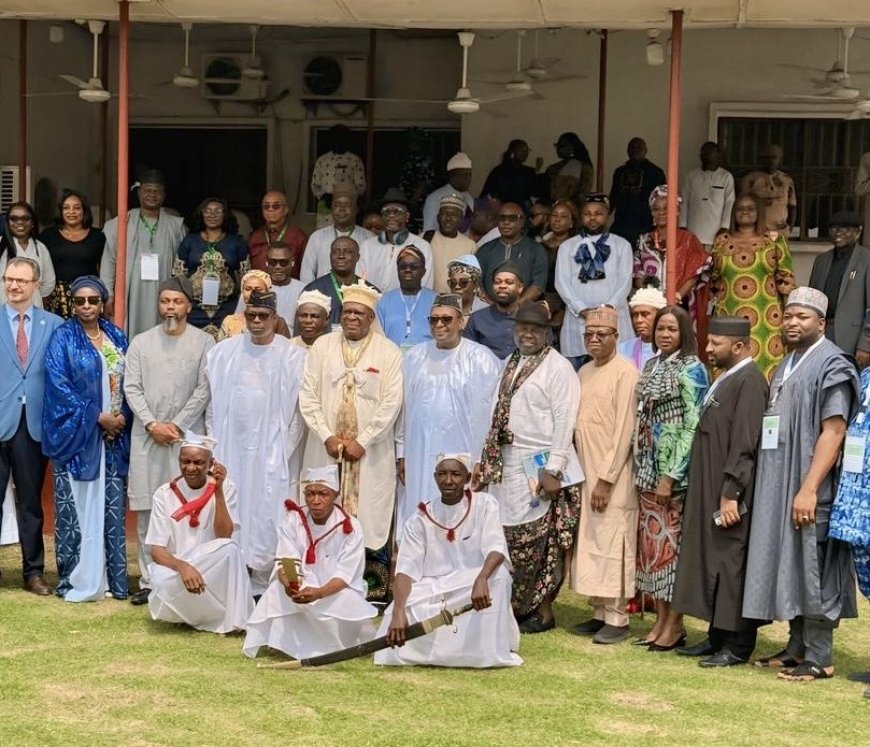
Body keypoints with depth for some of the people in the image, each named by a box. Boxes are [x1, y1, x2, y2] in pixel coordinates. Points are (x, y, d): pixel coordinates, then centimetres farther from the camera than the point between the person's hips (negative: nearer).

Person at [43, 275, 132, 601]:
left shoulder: (116, 337, 12)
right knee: (77, 507, -3)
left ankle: (110, 577, 11)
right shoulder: (62, 338, -3)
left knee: (111, 507, 5)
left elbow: (129, 382, 12)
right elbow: (58, 385, -11)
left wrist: (123, 417, -6)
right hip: (77, 435, -4)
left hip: (113, 436, 4)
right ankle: (77, 579, 2)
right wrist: (97, 417, -15)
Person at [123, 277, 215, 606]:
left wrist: (177, 425, -9)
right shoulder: (141, 342, 10)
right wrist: (152, 424, -7)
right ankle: (149, 581, 7)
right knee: (147, 511, 2)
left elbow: (204, 389, -3)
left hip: (188, 436, -2)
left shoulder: (204, 342, 2)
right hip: (147, 436, 2)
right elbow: (131, 388, 4)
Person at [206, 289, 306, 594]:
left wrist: (285, 451, -4)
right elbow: (213, 401, 7)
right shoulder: (223, 352, 5)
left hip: (270, 452, -2)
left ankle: (263, 585, 5)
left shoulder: (293, 357, -2)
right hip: (230, 450, 2)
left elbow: (298, 409, -1)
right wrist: (214, 447, 3)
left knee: (266, 515, -2)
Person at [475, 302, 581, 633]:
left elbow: (564, 422, -14)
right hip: (506, 464, 7)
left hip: (539, 466, -7)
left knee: (537, 539, -2)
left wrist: (554, 470, -20)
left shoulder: (558, 367, -7)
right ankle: (516, 606, 15)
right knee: (509, 535, 7)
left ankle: (542, 610, 9)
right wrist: (486, 460, 13)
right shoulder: (511, 364, 16)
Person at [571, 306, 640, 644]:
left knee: (612, 544, -4)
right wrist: (584, 473, 9)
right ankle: (600, 612, 18)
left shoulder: (625, 372, -10)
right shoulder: (584, 372, 13)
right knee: (590, 543, 9)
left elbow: (625, 430, -14)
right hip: (586, 473, 7)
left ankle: (617, 619, 3)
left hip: (613, 477, -7)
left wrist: (606, 478, -16)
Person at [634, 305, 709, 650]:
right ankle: (660, 618, 15)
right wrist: (643, 467, 8)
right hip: (649, 466, 7)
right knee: (652, 540, 8)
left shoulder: (691, 369, -8)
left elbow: (693, 426, -13)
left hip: (675, 469, -7)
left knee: (671, 540, -3)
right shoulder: (652, 366, 13)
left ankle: (675, 624, 5)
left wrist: (672, 475, -17)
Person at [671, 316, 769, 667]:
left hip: (729, 495, -10)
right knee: (712, 561, 13)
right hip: (710, 491, 10)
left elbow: (745, 445, -21)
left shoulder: (748, 381, -16)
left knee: (731, 564, -3)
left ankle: (737, 645, 5)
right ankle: (718, 636, 21)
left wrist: (731, 495, -22)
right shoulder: (725, 379, 14)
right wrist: (715, 493, 18)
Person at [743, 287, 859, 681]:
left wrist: (809, 488, -22)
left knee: (813, 569, -4)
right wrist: (777, 486, 13)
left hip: (809, 490, -8)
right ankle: (797, 647, 21)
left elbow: (834, 431, -17)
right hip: (779, 487, 8)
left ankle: (819, 658, 3)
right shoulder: (785, 367, 17)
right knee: (788, 566, 12)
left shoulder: (831, 365, -10)